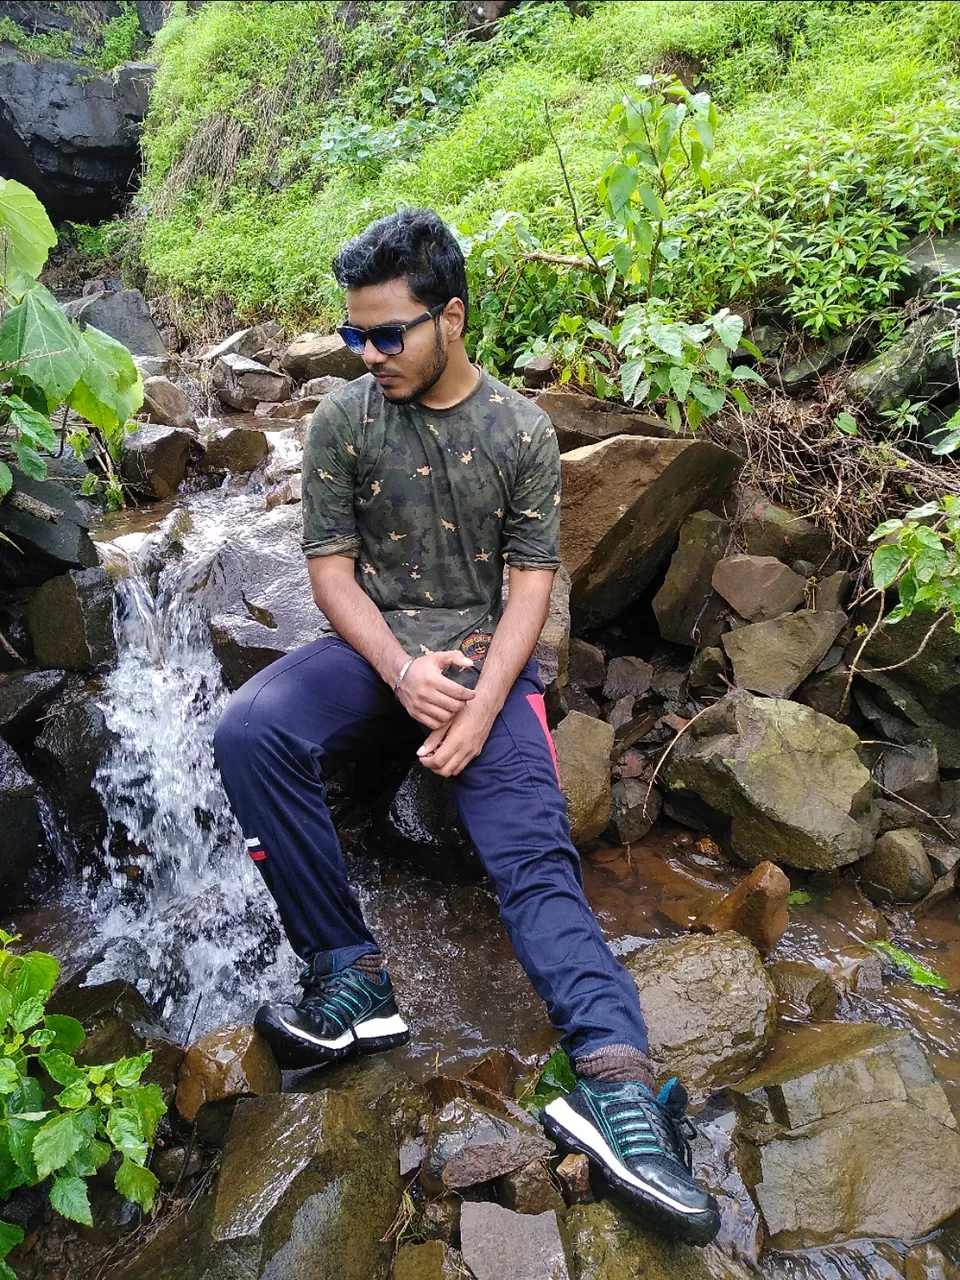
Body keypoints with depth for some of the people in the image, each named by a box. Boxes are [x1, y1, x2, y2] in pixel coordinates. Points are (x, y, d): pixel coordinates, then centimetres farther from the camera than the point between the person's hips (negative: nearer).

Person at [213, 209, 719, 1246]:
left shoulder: (521, 430, 2)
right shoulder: (343, 419, 3)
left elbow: (531, 581, -1)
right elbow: (331, 568, 0)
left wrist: (483, 701, -17)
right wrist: (402, 669, -17)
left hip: (484, 655, -1)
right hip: (371, 648, 1)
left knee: (532, 845, -22)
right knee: (248, 732, -29)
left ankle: (614, 1081, -30)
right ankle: (349, 975, -21)